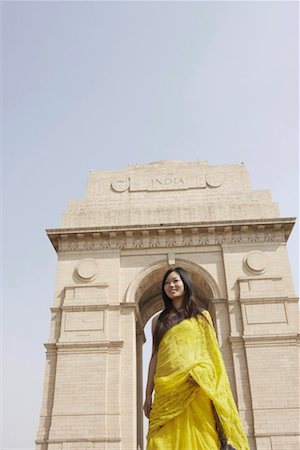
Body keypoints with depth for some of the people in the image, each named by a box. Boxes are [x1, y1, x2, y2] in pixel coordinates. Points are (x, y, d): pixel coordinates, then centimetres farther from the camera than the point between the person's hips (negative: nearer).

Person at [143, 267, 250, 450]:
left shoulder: (202, 315, 13)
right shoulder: (158, 320, 19)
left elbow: (213, 352, 8)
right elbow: (155, 356, 15)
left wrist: (217, 390, -3)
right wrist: (148, 394, 8)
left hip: (197, 387, -2)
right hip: (167, 389, 2)